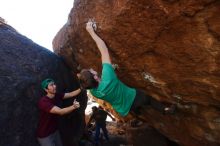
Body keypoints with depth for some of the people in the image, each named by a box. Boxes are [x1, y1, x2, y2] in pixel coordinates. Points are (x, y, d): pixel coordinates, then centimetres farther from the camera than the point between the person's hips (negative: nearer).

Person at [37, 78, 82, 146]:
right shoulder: (43, 102, -30)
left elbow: (71, 94, -4)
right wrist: (74, 106, -54)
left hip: (54, 131, 7)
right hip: (44, 135, -7)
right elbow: (60, 112, -38)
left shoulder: (56, 96, -5)